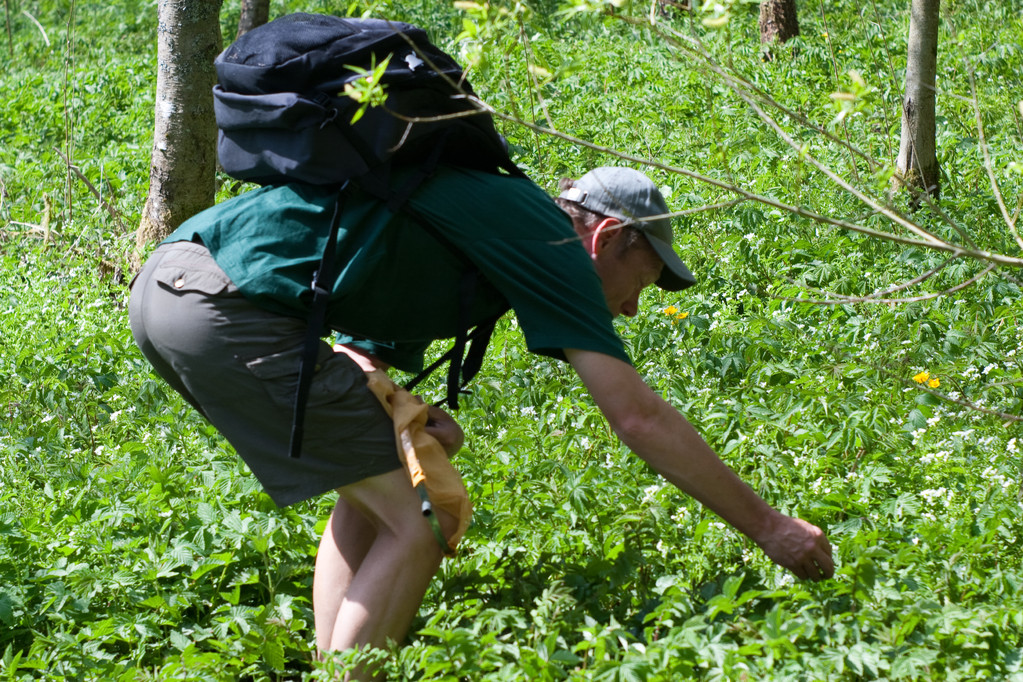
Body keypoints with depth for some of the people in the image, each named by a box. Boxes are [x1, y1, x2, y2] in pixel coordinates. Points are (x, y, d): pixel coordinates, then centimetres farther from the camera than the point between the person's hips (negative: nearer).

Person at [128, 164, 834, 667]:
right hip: (226, 305, -10)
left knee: (371, 492, 21)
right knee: (415, 525, -2)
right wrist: (767, 526, 4)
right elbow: (638, 416, -2)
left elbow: (361, 358, 30)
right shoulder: (543, 236, 2)